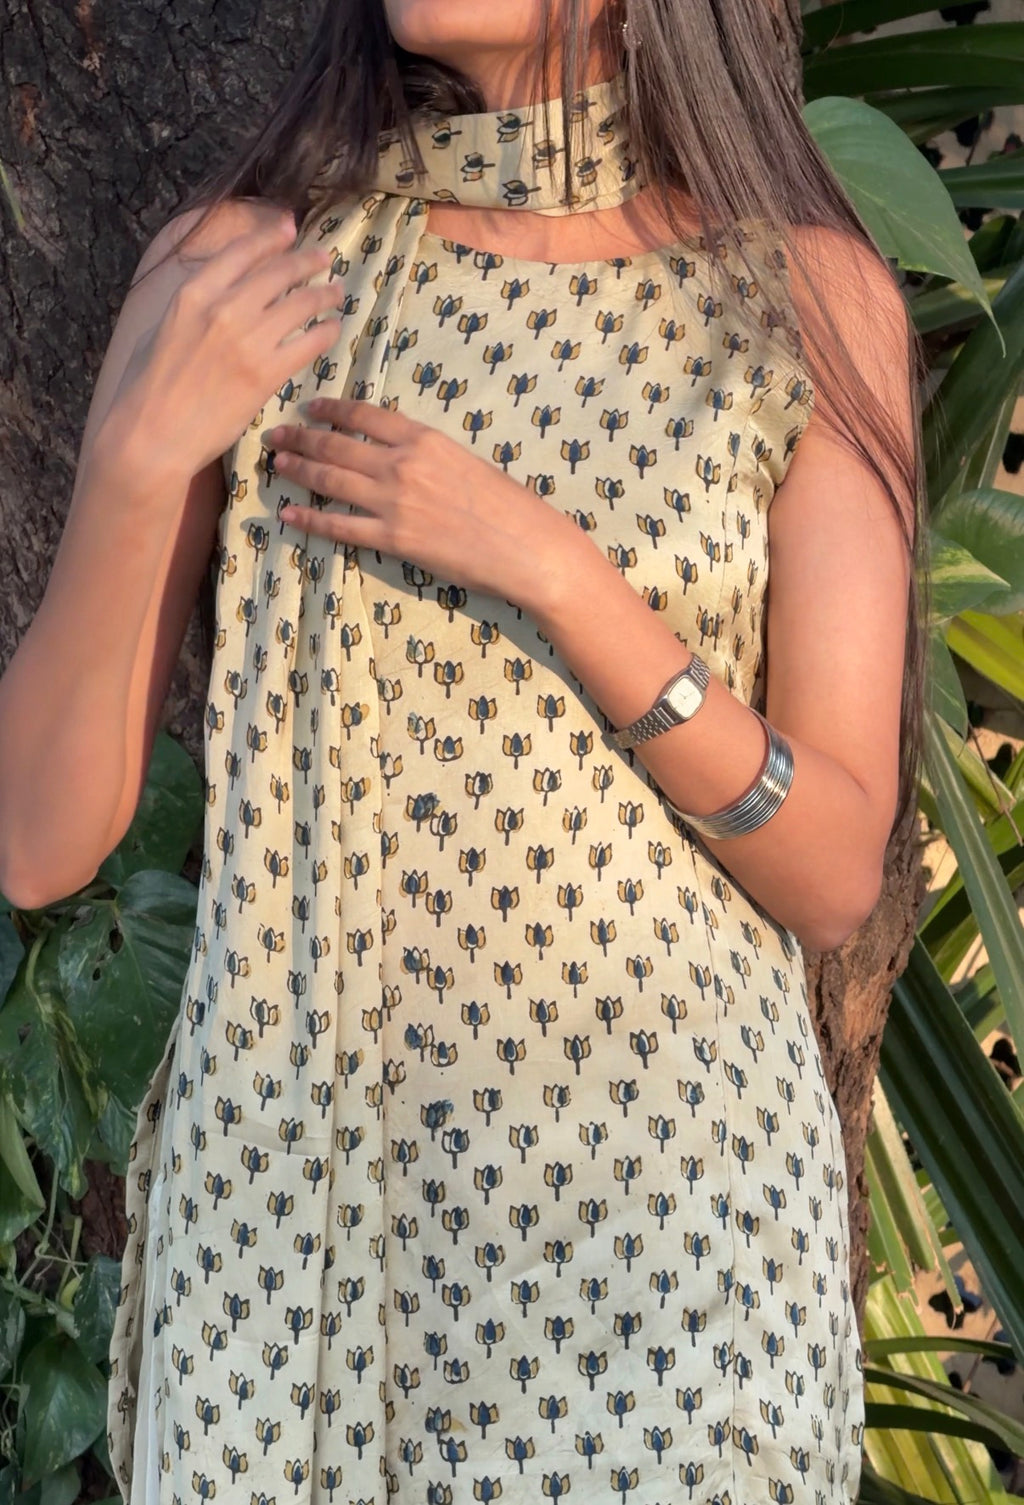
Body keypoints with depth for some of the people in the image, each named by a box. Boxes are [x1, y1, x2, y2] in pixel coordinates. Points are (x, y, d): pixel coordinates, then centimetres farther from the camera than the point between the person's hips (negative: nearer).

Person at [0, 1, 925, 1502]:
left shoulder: (813, 294, -5)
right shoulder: (236, 271, -4)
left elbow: (834, 873, -7)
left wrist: (544, 567, -19)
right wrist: (140, 455, -20)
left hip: (669, 1168, 0)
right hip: (297, 1168, 1)